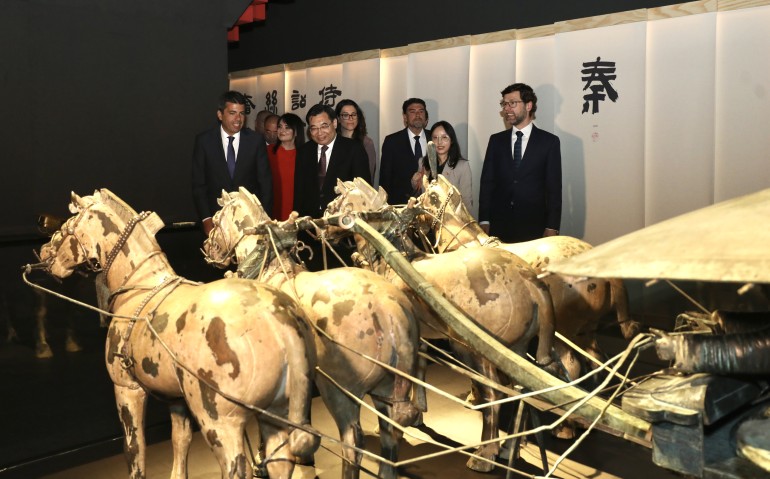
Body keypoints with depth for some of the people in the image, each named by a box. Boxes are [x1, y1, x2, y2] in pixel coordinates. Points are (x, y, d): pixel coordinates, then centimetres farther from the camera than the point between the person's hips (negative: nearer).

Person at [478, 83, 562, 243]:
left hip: (533, 228, -2)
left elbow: (554, 187, 0)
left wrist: (552, 228, -6)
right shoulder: (496, 140, 10)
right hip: (499, 227, 2)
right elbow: (487, 182, 7)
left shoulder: (549, 141, 2)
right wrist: (484, 222, -1)